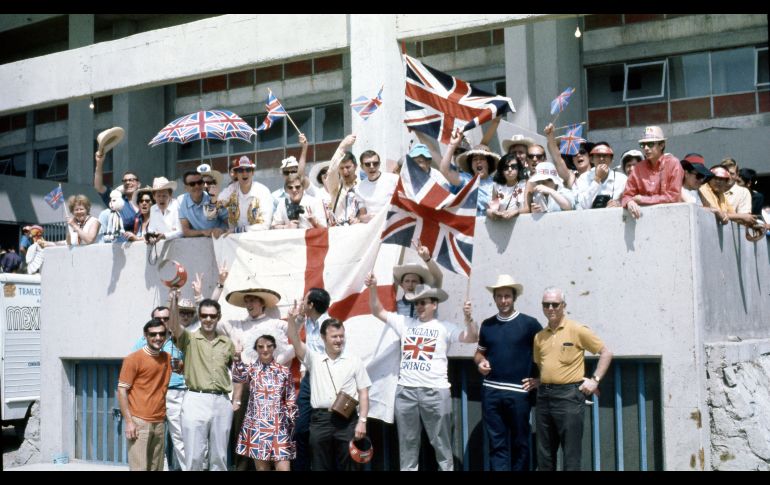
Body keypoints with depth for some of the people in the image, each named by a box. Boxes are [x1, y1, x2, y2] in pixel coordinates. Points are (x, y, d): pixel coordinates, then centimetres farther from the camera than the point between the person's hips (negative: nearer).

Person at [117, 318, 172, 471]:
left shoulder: (168, 358, 10)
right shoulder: (133, 359, -5)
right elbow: (121, 391, -7)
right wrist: (128, 421, -13)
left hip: (160, 423, 6)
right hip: (139, 422, -6)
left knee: (157, 467, 9)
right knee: (139, 468, -8)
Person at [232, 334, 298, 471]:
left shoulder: (284, 371, 6)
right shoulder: (251, 369, 4)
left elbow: (291, 401, 10)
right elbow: (239, 378, -21)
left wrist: (292, 423, 5)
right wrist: (237, 357, -35)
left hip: (279, 426, 0)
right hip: (257, 425, 0)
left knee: (283, 468, -8)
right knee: (261, 468, 4)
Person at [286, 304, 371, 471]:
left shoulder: (354, 361, 8)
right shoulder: (314, 359, 10)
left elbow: (363, 393, 6)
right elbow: (295, 341, -5)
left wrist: (362, 421, -3)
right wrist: (292, 319, -22)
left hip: (347, 420, -1)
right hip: (320, 419, 1)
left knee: (346, 466, 3)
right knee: (320, 466, 5)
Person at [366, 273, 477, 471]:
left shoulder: (445, 328, 2)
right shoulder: (404, 323, 11)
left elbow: (472, 338, -8)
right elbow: (377, 311, 11)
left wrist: (468, 318, -25)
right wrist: (373, 288, -3)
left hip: (435, 391, -3)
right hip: (405, 390, 3)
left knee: (441, 443, 4)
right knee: (407, 442, 10)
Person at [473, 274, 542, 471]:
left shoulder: (529, 323, -2)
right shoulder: (486, 325, 9)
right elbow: (479, 352, 21)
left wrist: (538, 379, -4)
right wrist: (480, 362, -1)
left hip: (518, 392, -3)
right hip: (491, 391, 3)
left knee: (519, 443, 5)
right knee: (497, 444, 5)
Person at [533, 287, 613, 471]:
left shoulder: (577, 330, -4)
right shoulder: (539, 337, 12)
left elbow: (606, 353, -1)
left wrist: (595, 379, -7)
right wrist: (537, 382, 8)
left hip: (569, 395, -6)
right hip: (544, 396, 6)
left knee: (571, 452, -2)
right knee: (544, 452, 11)